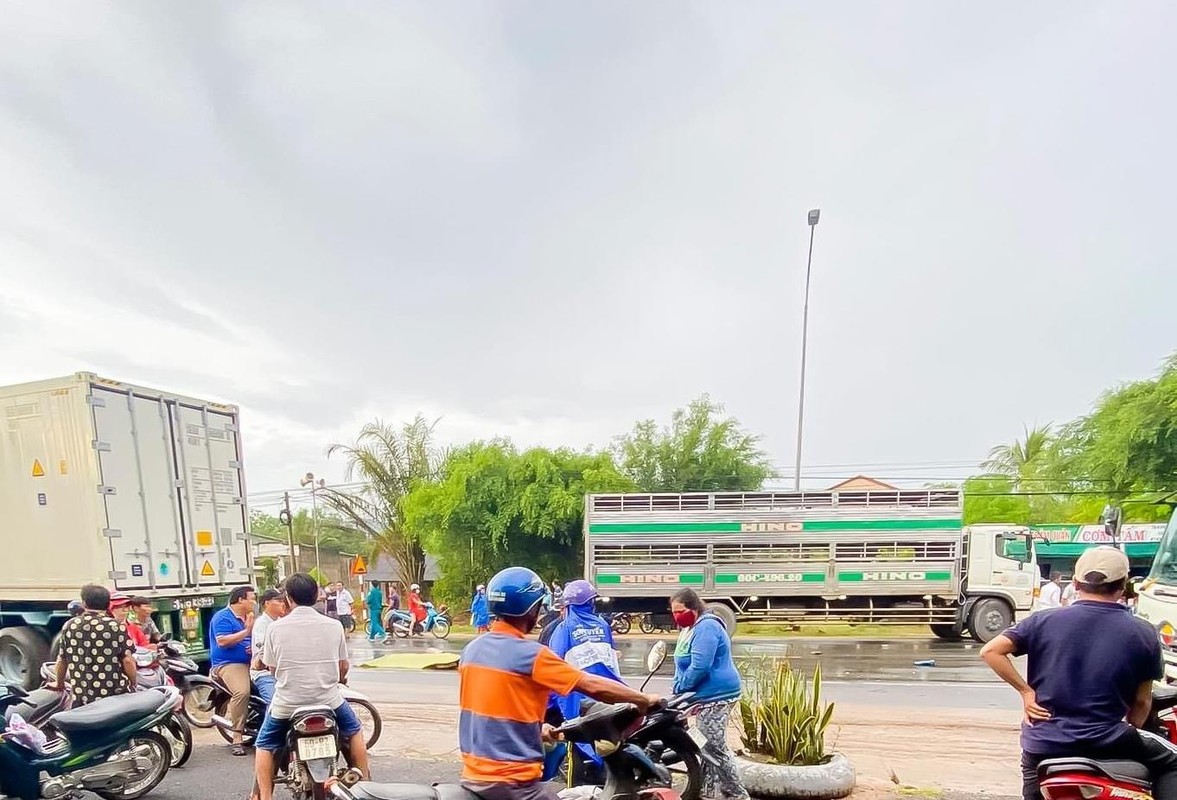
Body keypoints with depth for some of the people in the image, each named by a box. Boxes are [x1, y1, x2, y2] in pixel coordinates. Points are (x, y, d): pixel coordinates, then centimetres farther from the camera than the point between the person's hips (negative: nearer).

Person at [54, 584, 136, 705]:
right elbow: (127, 660, -9)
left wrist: (59, 683, 27)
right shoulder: (117, 626, -7)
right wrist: (133, 685, 6)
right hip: (115, 695, -2)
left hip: (81, 697, 2)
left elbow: (62, 660, 9)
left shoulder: (69, 626, 2)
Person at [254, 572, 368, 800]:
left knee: (264, 745, 24)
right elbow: (343, 666, 3)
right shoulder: (334, 625, -5)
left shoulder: (275, 627, -7)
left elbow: (272, 668, 1)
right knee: (354, 731, 26)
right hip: (328, 699, 1)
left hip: (287, 702, -1)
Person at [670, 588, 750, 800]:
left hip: (716, 695, -10)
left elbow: (699, 667, -26)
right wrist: (678, 690, 5)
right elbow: (684, 665, 19)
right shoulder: (692, 628, 15)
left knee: (716, 747, -6)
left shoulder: (706, 628, -19)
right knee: (707, 746, 15)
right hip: (709, 695, 10)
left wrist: (678, 690, -15)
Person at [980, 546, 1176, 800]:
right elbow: (1142, 701, 5)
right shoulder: (1143, 634, -2)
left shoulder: (1043, 621, -3)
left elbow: (990, 651, -10)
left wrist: (1025, 690, -1)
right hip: (1105, 742, -1)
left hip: (1042, 743, 1)